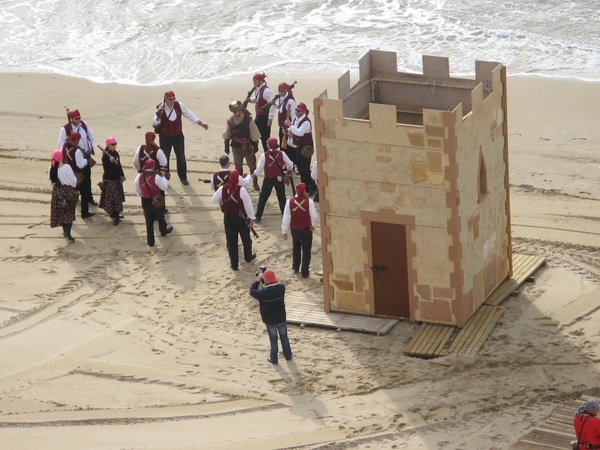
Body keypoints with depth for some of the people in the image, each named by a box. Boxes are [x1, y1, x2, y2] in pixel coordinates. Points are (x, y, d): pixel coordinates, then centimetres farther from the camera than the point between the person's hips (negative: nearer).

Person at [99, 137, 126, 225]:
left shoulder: (116, 153, 5)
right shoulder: (105, 156, -18)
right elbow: (106, 168, -23)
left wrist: (122, 175, 23)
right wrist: (111, 162, -37)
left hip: (117, 178, 8)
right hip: (109, 179, -8)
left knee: (118, 196, 16)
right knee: (111, 198, -3)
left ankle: (116, 213, 30)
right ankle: (114, 216, 2)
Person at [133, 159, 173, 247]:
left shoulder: (139, 176, -9)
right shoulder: (156, 177, -23)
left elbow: (136, 188, 4)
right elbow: (165, 187, -16)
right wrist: (163, 177, -4)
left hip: (145, 201, 3)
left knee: (149, 221, 12)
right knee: (160, 216, 26)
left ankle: (150, 241, 16)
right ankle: (163, 231, 52)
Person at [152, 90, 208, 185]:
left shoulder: (179, 105, -12)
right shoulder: (160, 108, -17)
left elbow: (189, 114, -1)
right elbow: (155, 123, -19)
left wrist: (201, 123, 0)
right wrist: (158, 115, -38)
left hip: (178, 136, 2)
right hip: (165, 137, -2)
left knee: (181, 157, 11)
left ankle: (183, 177, 28)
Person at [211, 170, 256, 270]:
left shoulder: (222, 189, -10)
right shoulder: (241, 190, -21)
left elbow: (214, 200, 4)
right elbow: (248, 205, -16)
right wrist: (251, 218, -6)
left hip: (228, 217, 2)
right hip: (241, 217, -2)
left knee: (231, 241, 11)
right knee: (245, 238, 22)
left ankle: (234, 264, 15)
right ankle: (248, 256, 44)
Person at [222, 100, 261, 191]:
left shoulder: (248, 119, -16)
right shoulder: (230, 121, -7)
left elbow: (254, 134, -9)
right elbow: (227, 135, 4)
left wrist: (255, 145, -7)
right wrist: (227, 146, 5)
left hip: (247, 146, -3)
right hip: (236, 146, 3)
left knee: (252, 165, 3)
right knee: (238, 165, 15)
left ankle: (255, 183, 16)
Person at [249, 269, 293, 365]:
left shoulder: (263, 292, -28)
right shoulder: (281, 287, -16)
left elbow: (252, 291, -11)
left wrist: (257, 281, -6)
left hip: (270, 320, -3)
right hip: (281, 318, 3)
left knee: (273, 339, 13)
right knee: (284, 336, 22)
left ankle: (273, 359, 25)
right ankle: (288, 355, 35)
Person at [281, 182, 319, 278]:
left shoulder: (290, 202, -13)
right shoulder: (309, 201, -18)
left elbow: (286, 217, -10)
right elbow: (315, 216, -17)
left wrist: (284, 231, -1)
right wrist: (314, 225, 3)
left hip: (294, 229, 2)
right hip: (306, 229, -2)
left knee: (296, 247, 28)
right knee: (306, 250, 9)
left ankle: (295, 267, 39)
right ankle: (304, 272, 11)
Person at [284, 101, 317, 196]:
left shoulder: (306, 122, -21)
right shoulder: (295, 118, 6)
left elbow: (299, 132, -34)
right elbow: (291, 130, 17)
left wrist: (290, 125, -29)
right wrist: (289, 131, -6)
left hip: (305, 148, -9)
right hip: (298, 146, 9)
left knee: (305, 169, -8)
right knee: (300, 168, 15)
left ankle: (313, 187, 2)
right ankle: (305, 187, 26)